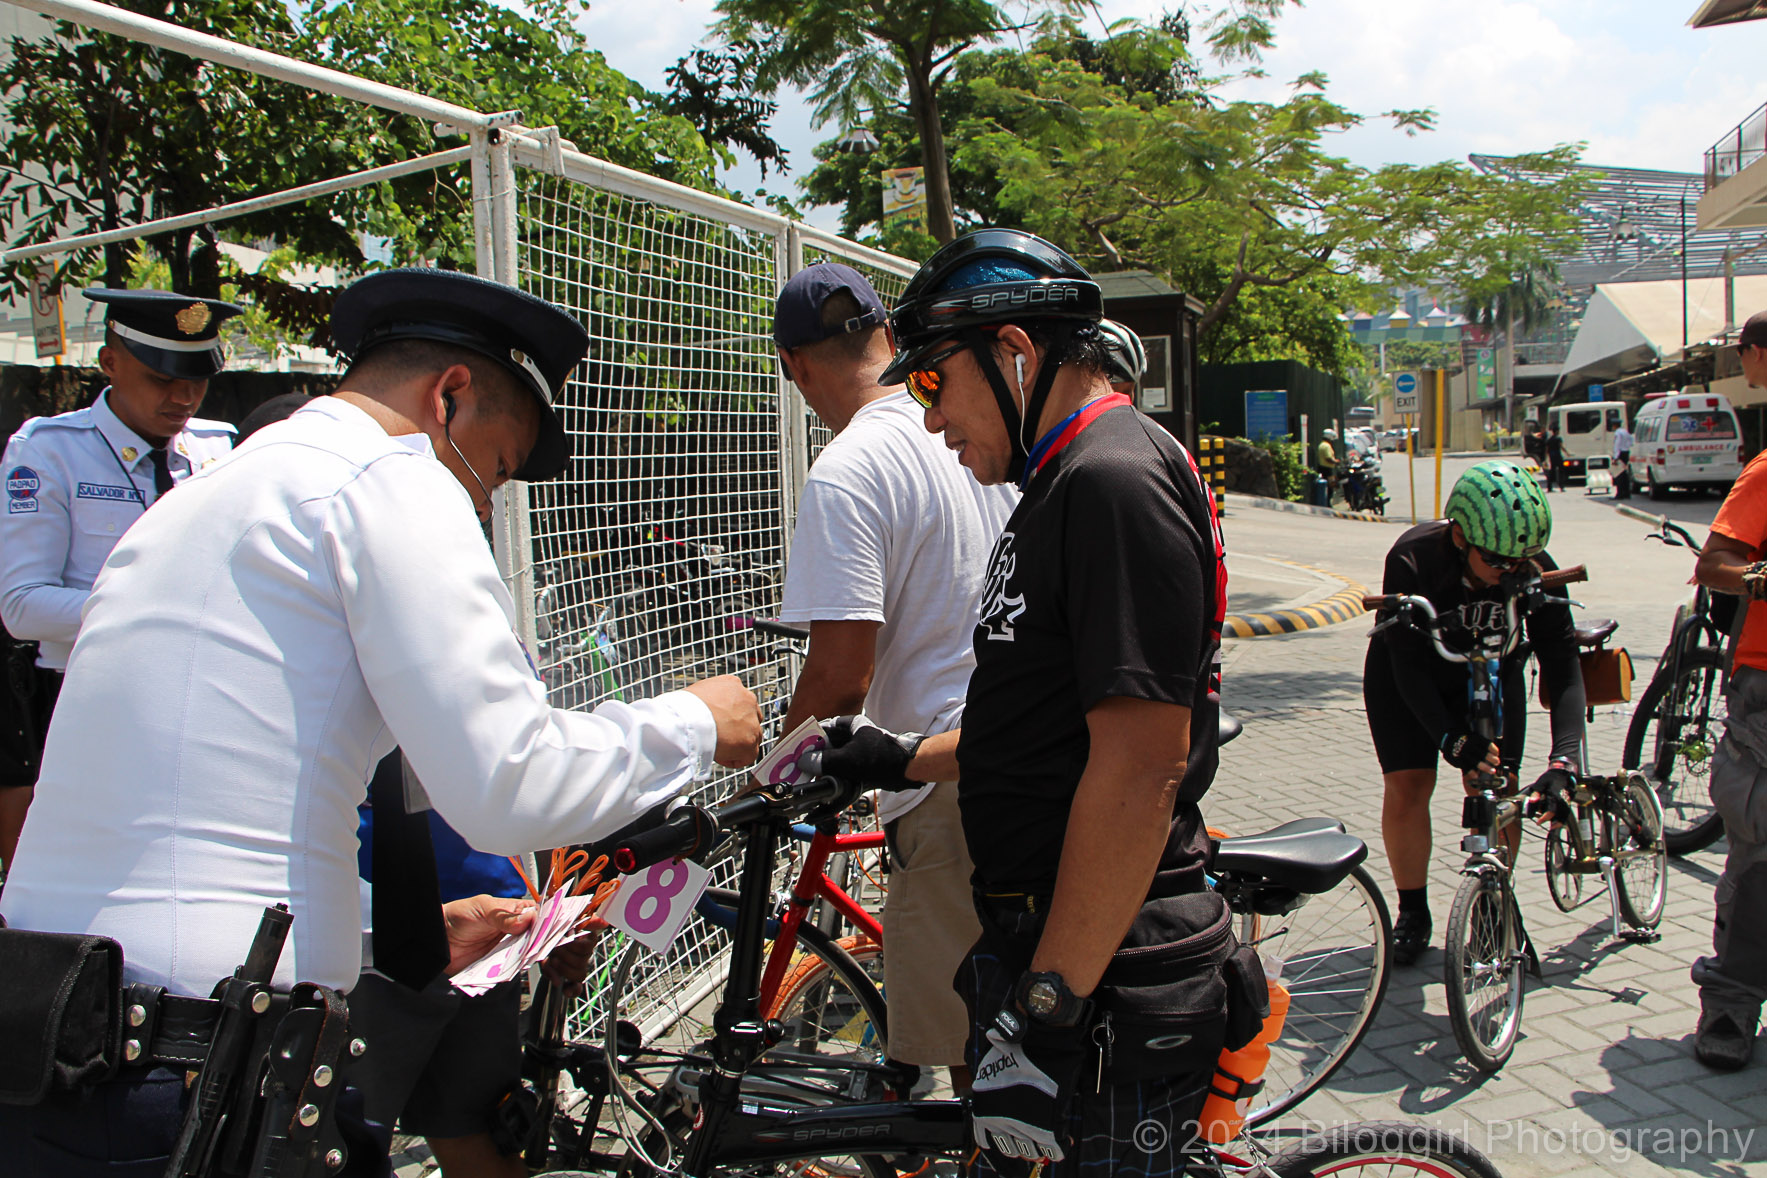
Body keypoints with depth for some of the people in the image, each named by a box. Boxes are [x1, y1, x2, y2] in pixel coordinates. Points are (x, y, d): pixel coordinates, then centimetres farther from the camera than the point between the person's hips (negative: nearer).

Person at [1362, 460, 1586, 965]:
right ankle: (1412, 913, 8)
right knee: (1406, 788, -11)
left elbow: (1562, 664, -26)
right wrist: (1449, 738, -39)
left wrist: (1564, 759, -37)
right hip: (1408, 674, -2)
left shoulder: (1536, 571, -27)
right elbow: (1408, 664, -29)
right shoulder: (1411, 561, -34)